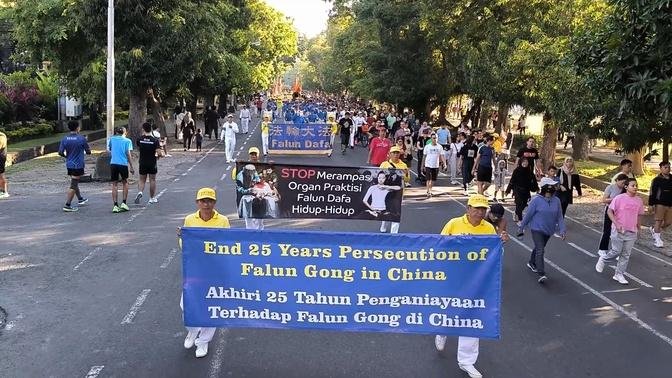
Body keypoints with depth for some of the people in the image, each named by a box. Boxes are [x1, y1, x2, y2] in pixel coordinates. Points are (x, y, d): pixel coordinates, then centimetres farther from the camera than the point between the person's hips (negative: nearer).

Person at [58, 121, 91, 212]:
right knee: (73, 185, -4)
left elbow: (60, 152, -3)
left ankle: (80, 199, 41)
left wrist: (67, 156, 16)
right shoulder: (81, 138, -12)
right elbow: (88, 152, -6)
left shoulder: (65, 139, 0)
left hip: (69, 165, 6)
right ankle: (67, 205, -6)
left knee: (75, 182, 23)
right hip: (78, 165, -6)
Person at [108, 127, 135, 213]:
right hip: (123, 164, -2)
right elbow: (128, 154, -4)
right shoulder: (127, 141, 3)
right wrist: (131, 167, -1)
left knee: (114, 184, 6)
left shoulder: (112, 139, 11)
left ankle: (115, 205, 0)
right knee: (125, 183, 16)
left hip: (113, 163, 2)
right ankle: (123, 203, 9)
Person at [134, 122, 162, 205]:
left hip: (142, 163, 1)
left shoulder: (139, 139, -6)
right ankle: (152, 198, 16)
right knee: (152, 180, 10)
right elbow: (159, 153, -19)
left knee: (142, 180, 12)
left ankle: (140, 192, -14)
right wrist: (157, 155, 6)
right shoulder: (155, 140, -12)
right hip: (152, 164, -1)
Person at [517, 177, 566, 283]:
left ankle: (532, 263, 45)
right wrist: (521, 228, -3)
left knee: (539, 248, 21)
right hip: (537, 229, -5)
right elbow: (528, 214, -9)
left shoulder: (556, 200, -3)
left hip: (548, 230, 5)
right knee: (540, 250, -13)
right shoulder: (536, 200, -17)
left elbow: (559, 217, 3)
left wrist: (562, 229, -6)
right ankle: (541, 274, -15)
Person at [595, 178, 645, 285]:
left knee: (626, 255, 6)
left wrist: (638, 229, 17)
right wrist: (616, 224, -19)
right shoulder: (619, 198, -9)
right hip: (618, 230, -4)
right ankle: (603, 259, 27)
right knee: (616, 251, -2)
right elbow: (609, 211, -9)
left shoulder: (639, 201, 5)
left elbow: (638, 216, 15)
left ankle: (619, 274, 15)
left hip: (632, 232, 4)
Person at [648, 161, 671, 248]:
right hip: (660, 204, -5)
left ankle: (653, 229, 31)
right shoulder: (657, 180, -6)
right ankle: (657, 239, 6)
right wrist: (652, 204, -12)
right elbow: (652, 192, -7)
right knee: (659, 221, -2)